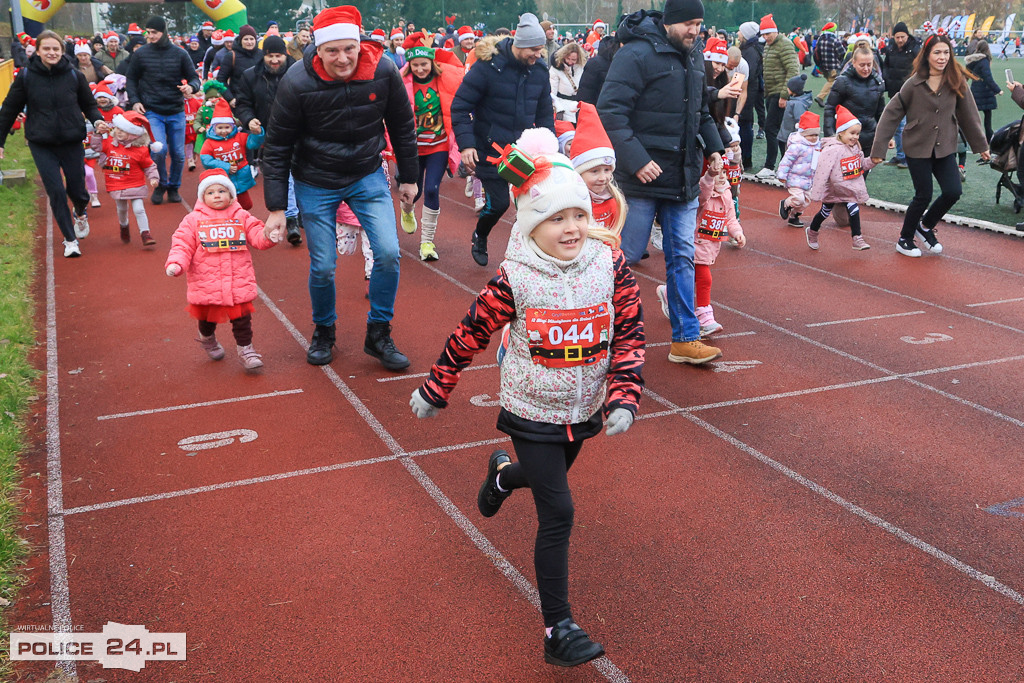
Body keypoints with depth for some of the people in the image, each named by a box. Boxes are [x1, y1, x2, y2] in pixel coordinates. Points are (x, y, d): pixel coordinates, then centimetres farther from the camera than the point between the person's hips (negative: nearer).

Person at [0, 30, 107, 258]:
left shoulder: (74, 75, -1)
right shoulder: (26, 76, -3)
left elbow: (89, 104, 11)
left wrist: (97, 120, -11)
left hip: (72, 142, 1)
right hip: (41, 145, -1)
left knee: (77, 190, 5)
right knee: (56, 192, -6)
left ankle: (81, 213, 43)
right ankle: (70, 239, 8)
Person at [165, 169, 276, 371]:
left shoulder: (242, 217, 6)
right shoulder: (193, 220, 0)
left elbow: (257, 236, 2)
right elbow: (182, 245, -4)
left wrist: (268, 235, -21)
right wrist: (175, 264, -20)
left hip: (239, 283, 0)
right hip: (206, 284, 0)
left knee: (241, 317, 1)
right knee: (207, 316, 19)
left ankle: (245, 350, 16)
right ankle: (207, 339, 49)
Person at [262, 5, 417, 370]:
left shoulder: (383, 71, -17)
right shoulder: (298, 83, -22)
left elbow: (402, 126, 0)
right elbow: (277, 147, -12)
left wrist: (409, 177, 7)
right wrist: (276, 208, -13)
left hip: (368, 175, 2)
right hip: (316, 183, -2)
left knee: (389, 254, -9)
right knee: (322, 267, 1)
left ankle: (378, 334, 11)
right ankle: (323, 332, 29)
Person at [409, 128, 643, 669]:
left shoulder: (610, 267, -10)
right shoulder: (514, 280, -19)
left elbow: (630, 335, -5)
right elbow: (470, 334, -7)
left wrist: (623, 399, -15)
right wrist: (435, 391, 1)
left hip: (584, 411, 5)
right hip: (532, 415, -5)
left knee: (549, 478, 28)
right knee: (558, 513, -9)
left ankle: (501, 474, 65)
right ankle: (558, 630, 1)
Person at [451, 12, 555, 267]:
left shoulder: (539, 69, 0)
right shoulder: (488, 66, -16)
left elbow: (545, 112, 12)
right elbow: (460, 106, -14)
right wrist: (466, 144, -22)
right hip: (490, 149, -4)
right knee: (498, 202, -2)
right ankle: (480, 237, 31)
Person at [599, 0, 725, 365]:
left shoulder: (694, 57, 12)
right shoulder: (636, 55, -13)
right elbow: (610, 111, -19)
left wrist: (713, 147, 10)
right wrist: (636, 160, -23)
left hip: (683, 177, 7)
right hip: (643, 176, -7)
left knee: (682, 257, 7)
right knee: (627, 255, 2)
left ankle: (685, 340, 13)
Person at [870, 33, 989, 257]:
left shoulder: (957, 82, -3)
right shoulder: (914, 84, -10)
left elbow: (968, 115, 5)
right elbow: (891, 114, -7)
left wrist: (981, 146, 11)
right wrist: (879, 148, -10)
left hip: (945, 148, 3)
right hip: (918, 148, -3)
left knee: (953, 192, -7)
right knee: (923, 196, 0)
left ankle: (925, 225, 21)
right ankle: (905, 240, 21)